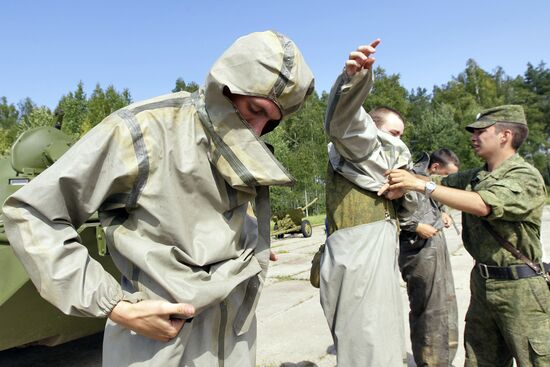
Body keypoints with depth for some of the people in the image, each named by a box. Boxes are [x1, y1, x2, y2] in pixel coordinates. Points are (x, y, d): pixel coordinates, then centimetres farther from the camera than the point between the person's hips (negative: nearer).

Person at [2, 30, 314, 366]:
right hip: (162, 339, -6)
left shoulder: (240, 151, 2)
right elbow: (32, 216, -15)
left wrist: (255, 249, 4)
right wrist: (117, 308, -19)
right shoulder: (144, 130, -18)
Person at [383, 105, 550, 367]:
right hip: (482, 283, 7)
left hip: (519, 287, -7)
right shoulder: (475, 177, 9)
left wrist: (422, 185, -29)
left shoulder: (526, 177, -14)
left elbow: (482, 205, -29)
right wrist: (404, 180, -11)